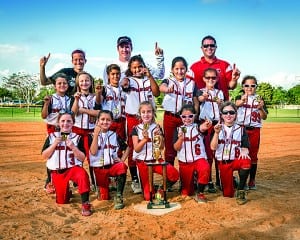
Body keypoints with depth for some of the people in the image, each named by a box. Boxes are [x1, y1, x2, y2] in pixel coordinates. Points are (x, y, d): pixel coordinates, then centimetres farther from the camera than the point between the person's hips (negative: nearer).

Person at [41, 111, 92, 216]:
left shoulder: (77, 137, 1)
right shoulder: (52, 136, 5)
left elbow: (82, 158, -4)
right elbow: (44, 156, 0)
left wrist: (73, 147, -18)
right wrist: (54, 144, -13)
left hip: (73, 168, -2)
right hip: (56, 172, 2)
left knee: (83, 175, -38)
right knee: (62, 201, 3)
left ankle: (85, 204, -34)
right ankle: (67, 192, 38)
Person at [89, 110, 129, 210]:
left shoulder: (115, 135, 5)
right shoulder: (93, 135, -1)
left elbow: (127, 148, 15)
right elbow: (93, 152, -15)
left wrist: (122, 159, -1)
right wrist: (96, 134, -18)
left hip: (112, 166, 1)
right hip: (99, 168, -1)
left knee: (122, 167, -35)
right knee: (104, 198, -3)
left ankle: (119, 196, -26)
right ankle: (102, 187, 32)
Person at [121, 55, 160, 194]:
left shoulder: (149, 80, 11)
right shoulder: (129, 79, 5)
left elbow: (156, 93, -5)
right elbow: (124, 84, -19)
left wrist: (150, 76, -10)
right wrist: (124, 83, -43)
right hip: (133, 118, -2)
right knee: (133, 148, 1)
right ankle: (134, 180, 9)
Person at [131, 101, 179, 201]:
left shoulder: (157, 127, 2)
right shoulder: (136, 129, -3)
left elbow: (161, 147, -2)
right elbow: (136, 149, -9)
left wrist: (159, 136, -20)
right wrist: (145, 139, -25)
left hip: (156, 160, 1)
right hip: (142, 162, -1)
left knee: (174, 174, -26)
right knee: (148, 197, -1)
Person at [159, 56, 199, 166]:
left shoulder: (191, 83, 6)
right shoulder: (168, 81, 0)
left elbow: (196, 101, 7)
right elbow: (161, 87, -25)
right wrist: (167, 89, -49)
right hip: (170, 117, -1)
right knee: (169, 144, 7)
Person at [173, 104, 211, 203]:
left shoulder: (197, 127, -2)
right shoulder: (178, 129, 3)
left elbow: (202, 128, -28)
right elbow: (176, 148, -3)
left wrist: (204, 127, -53)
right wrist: (180, 138, -22)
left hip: (199, 158, -1)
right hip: (184, 162, 2)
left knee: (205, 168, -36)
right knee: (186, 192, 7)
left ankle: (199, 193, -16)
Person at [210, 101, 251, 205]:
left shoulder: (241, 129, 2)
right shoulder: (217, 128, 0)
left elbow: (245, 147, -2)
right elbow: (213, 147, -10)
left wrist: (244, 151, -26)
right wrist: (217, 133, -24)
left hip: (236, 160, 0)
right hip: (223, 163, 0)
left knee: (246, 162, -37)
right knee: (228, 194, 2)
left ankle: (240, 191, -20)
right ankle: (231, 181, 37)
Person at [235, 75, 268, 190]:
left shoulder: (259, 99, 7)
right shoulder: (240, 97, 3)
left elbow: (264, 117, 1)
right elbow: (237, 104, -23)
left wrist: (261, 108, -19)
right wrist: (243, 100, -46)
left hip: (255, 130, 1)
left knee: (253, 156, 7)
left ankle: (252, 180, 15)